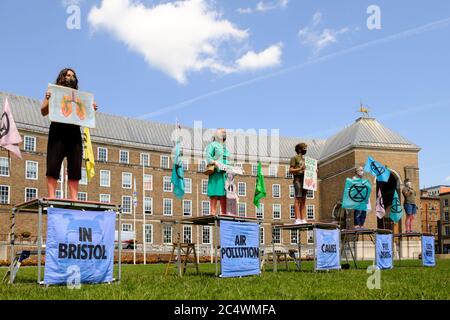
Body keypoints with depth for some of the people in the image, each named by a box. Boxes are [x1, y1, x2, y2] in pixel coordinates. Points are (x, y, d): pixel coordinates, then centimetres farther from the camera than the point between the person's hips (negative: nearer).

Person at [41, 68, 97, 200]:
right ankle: (51, 196, -12)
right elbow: (43, 112, 4)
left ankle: (74, 197, -4)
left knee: (75, 166, -3)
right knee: (53, 164, -9)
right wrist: (47, 99, -13)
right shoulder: (54, 92, 12)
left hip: (74, 132, 3)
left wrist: (91, 109, 0)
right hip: (58, 130, -3)